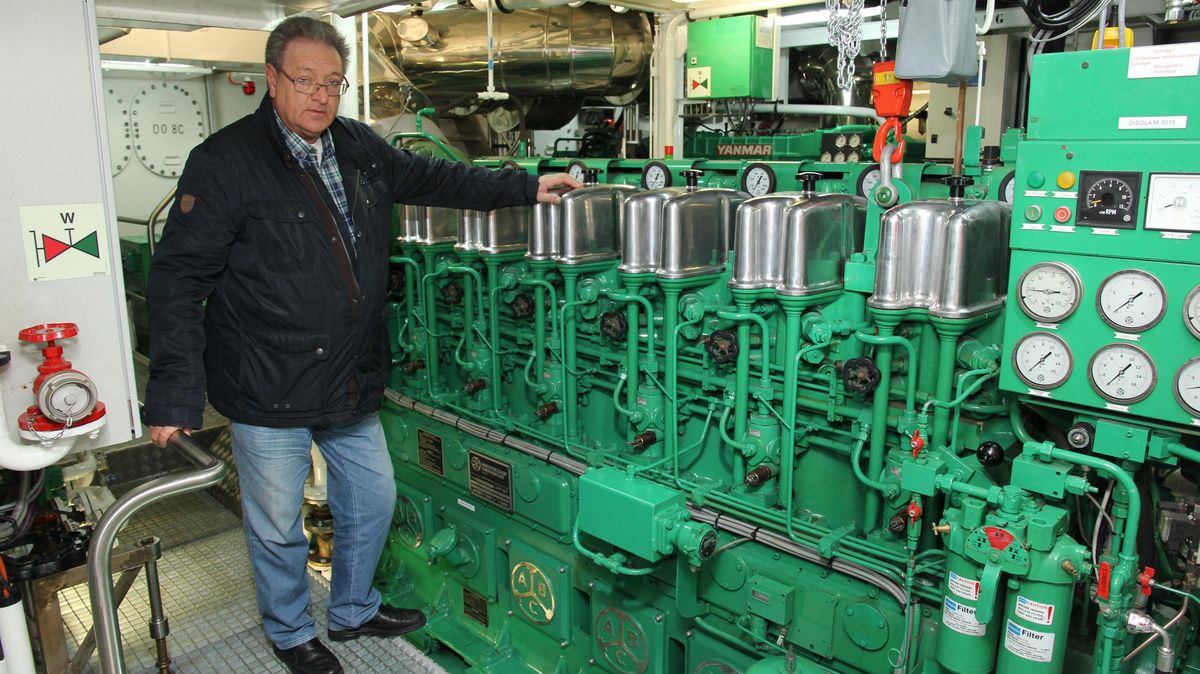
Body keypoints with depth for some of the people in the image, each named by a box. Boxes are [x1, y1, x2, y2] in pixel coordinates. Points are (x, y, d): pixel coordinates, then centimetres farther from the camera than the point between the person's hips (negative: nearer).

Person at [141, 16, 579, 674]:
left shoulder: (359, 146, 5)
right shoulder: (225, 161, -14)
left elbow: (432, 177, 20)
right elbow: (179, 278, -15)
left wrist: (524, 187, 18)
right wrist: (175, 393, -19)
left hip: (352, 382, 6)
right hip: (269, 392, -6)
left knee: (373, 499, 19)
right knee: (277, 526, 11)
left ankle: (354, 609, 45)